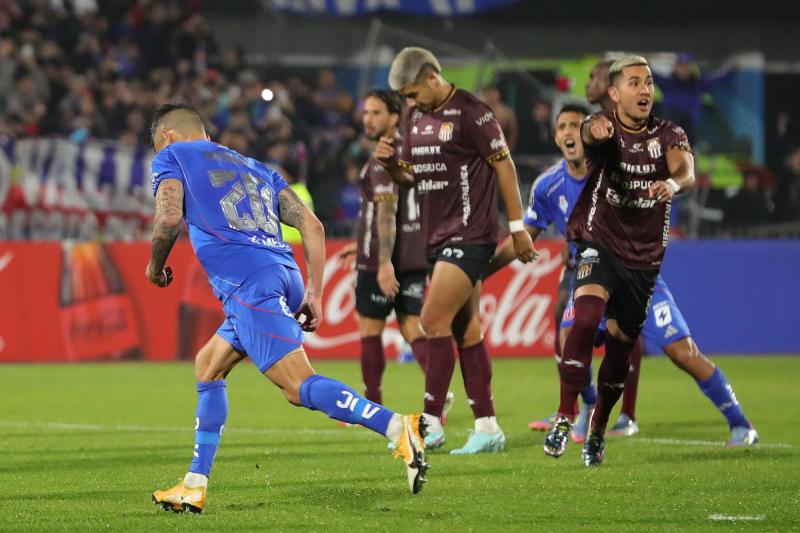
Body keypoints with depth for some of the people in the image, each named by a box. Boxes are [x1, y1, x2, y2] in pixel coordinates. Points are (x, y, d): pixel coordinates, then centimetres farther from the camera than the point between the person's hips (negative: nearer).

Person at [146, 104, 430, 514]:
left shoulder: (172, 156, 16)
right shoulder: (254, 168, 32)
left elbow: (170, 217, -3)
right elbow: (312, 225, 20)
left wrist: (155, 265, 15)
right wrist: (314, 292, 18)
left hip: (247, 282, -8)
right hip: (285, 276, 8)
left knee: (299, 386, -15)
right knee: (208, 365, 23)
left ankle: (399, 427, -33)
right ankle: (194, 486, 20)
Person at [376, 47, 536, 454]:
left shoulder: (469, 112, -12)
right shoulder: (414, 117, 12)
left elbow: (504, 165, -9)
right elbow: (409, 175, 19)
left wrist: (517, 227, -9)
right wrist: (389, 162, -4)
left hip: (469, 236, -8)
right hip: (437, 237, 8)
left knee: (434, 319, -14)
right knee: (465, 330, 8)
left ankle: (431, 423, -12)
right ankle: (487, 427, 11)